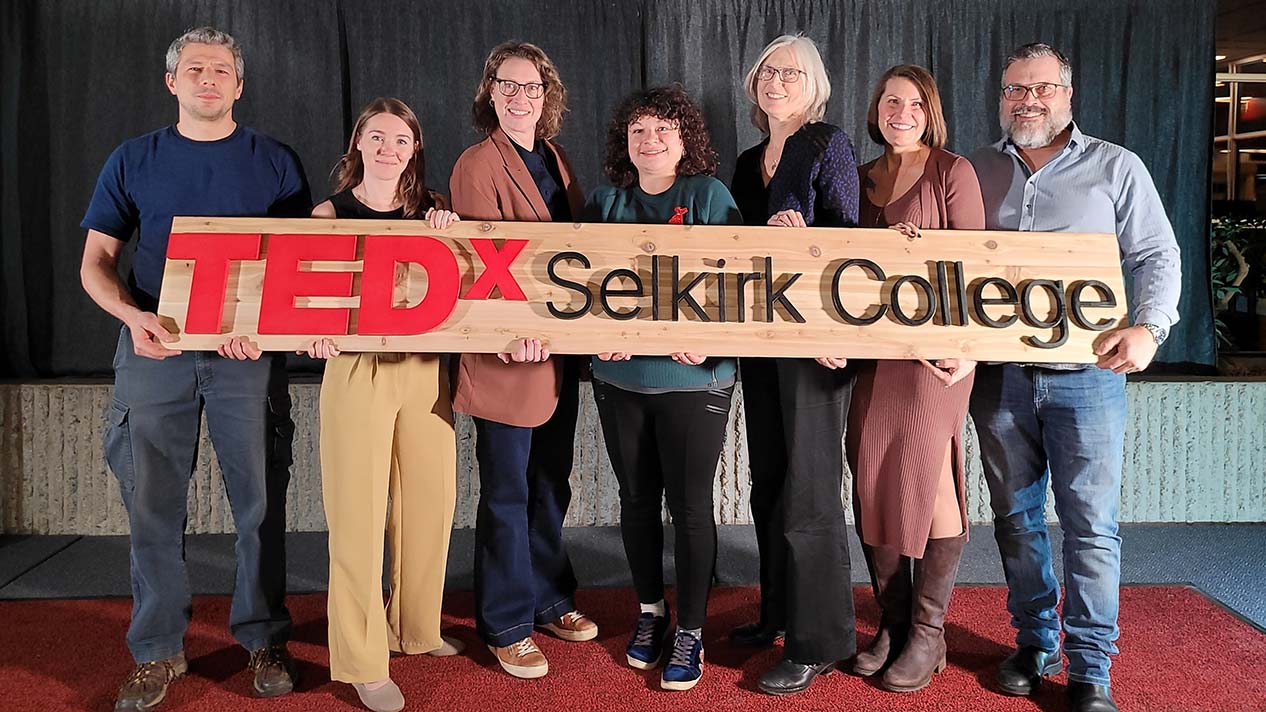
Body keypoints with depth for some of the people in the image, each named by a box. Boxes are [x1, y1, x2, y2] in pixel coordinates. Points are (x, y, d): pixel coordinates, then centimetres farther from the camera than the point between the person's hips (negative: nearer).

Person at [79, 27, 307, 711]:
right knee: (152, 504, 6)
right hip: (154, 350, 1)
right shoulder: (133, 161, 10)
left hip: (248, 354, -1)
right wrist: (133, 315, -13)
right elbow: (95, 262, 8)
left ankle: (263, 640, 19)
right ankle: (157, 650, 21)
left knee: (261, 501, 3)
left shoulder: (275, 162, 7)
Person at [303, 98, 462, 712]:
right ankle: (361, 660, 12)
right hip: (357, 370, -3)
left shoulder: (433, 213, 9)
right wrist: (317, 333, -19)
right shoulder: (330, 213, 4)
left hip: (426, 370, 3)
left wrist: (449, 228, -15)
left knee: (430, 501, 9)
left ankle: (416, 628, 30)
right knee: (359, 512, -1)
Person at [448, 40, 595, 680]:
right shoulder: (477, 166, -7)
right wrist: (517, 328, -30)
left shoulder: (555, 161, 14)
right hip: (506, 351, -7)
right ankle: (506, 624, 19)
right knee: (507, 495, 4)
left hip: (561, 348, 7)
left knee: (551, 488, 17)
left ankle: (548, 600, 34)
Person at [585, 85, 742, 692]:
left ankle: (690, 633, 18)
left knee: (689, 506, 2)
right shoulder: (607, 200, 8)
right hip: (620, 376, 4)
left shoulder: (708, 195, -2)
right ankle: (649, 611, 34)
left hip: (692, 378, -4)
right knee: (636, 500, 14)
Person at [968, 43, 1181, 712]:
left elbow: (1158, 256, 3)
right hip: (999, 375, 3)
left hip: (1086, 374, -2)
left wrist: (1147, 327, -14)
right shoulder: (976, 171, 11)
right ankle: (1035, 643, 25)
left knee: (1091, 524, -1)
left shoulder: (1115, 167, 5)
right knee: (1016, 517, 10)